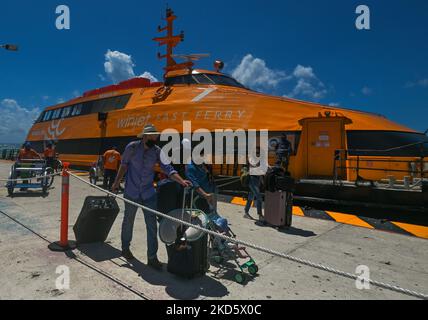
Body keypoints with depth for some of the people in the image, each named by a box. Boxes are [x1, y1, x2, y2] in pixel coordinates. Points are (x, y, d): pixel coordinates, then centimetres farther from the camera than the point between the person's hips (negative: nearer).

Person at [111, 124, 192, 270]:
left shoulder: (157, 151, -8)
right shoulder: (132, 147, -11)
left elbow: (168, 169, -14)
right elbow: (124, 164, 2)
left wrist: (182, 181, -28)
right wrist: (116, 182, 4)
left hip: (148, 194, 1)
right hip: (131, 193, -1)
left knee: (152, 225, -1)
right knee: (128, 221, 17)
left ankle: (152, 257, 10)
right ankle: (125, 248, 41)